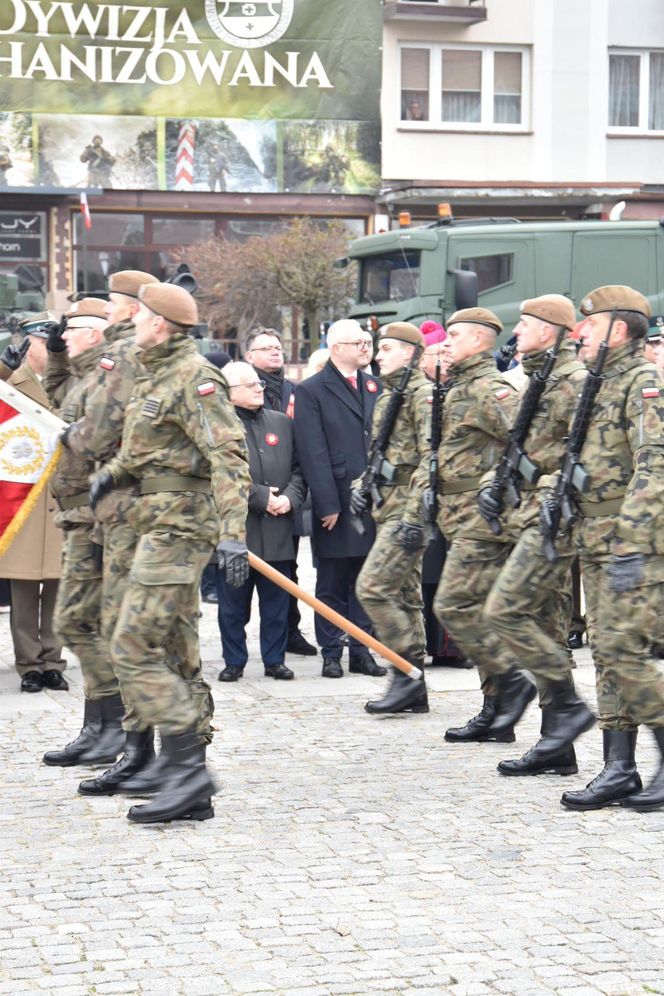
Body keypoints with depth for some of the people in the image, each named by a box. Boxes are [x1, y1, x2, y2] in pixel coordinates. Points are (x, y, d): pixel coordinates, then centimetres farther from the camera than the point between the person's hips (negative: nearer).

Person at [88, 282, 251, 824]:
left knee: (133, 649, -14)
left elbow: (229, 456, -22)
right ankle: (192, 791, 13)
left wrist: (232, 532, -31)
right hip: (164, 525, 10)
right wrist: (113, 471, 12)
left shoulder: (194, 379, -14)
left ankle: (188, 769, -13)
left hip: (178, 525, -10)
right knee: (174, 654, 10)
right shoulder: (155, 377, 17)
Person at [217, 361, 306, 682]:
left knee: (276, 601, 8)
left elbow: (298, 468, 14)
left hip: (277, 532, 4)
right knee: (233, 604, 4)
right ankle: (234, 661, 15)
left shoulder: (282, 422, 14)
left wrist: (290, 497, -4)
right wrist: (261, 498, -14)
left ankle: (274, 660, 18)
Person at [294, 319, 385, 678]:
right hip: (337, 504, -5)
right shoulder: (311, 391, -3)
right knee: (332, 584, 3)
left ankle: (362, 652, 16)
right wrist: (328, 505, -13)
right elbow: (313, 454, -8)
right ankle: (331, 654, 10)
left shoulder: (374, 386, 13)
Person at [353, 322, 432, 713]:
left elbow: (432, 459, -19)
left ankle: (408, 673, -9)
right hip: (390, 507, 10)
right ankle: (414, 692, 14)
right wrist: (363, 485, 12)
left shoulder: (423, 394, -11)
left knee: (373, 588, -15)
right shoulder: (389, 395, 19)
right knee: (405, 595, 10)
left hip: (406, 508, -10)